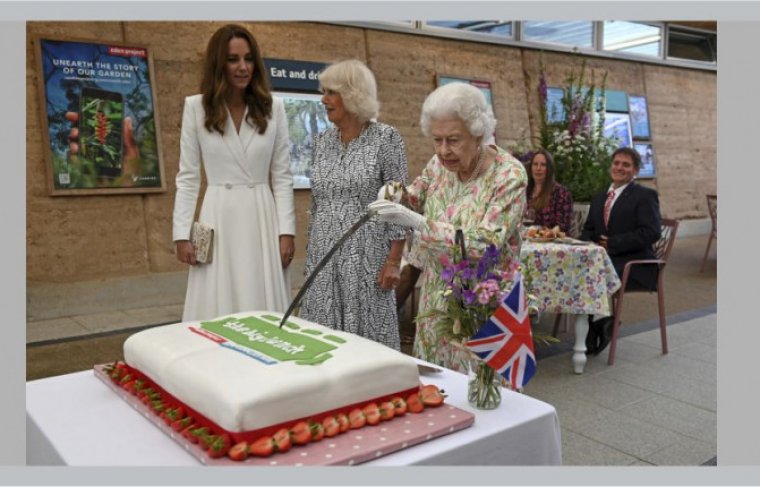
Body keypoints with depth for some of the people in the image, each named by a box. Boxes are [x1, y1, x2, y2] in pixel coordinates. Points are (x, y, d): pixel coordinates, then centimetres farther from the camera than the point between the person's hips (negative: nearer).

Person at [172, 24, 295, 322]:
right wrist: (182, 233, -4)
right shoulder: (196, 107, 0)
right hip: (219, 219, -1)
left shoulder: (273, 108, 3)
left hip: (262, 219, 1)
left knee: (266, 315, 4)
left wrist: (287, 230, -3)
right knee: (218, 315, 3)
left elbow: (282, 175, 4)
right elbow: (187, 177, 3)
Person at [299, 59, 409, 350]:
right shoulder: (322, 141, 9)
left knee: (367, 335, 1)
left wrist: (393, 260, -13)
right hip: (324, 256, 5)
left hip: (367, 255, -5)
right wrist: (311, 252, 14)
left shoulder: (386, 138, -7)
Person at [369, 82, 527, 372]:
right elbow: (416, 197, 15)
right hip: (437, 297, 6)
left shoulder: (509, 175, -19)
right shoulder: (440, 163, -2)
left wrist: (419, 223, -32)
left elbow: (486, 246, -25)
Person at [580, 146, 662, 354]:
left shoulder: (645, 195, 0)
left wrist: (612, 244, -16)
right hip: (604, 259, 6)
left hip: (634, 264, -6)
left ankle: (602, 323, -8)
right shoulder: (599, 198, 21)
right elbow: (588, 230, 22)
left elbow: (651, 233, -12)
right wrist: (590, 244, -3)